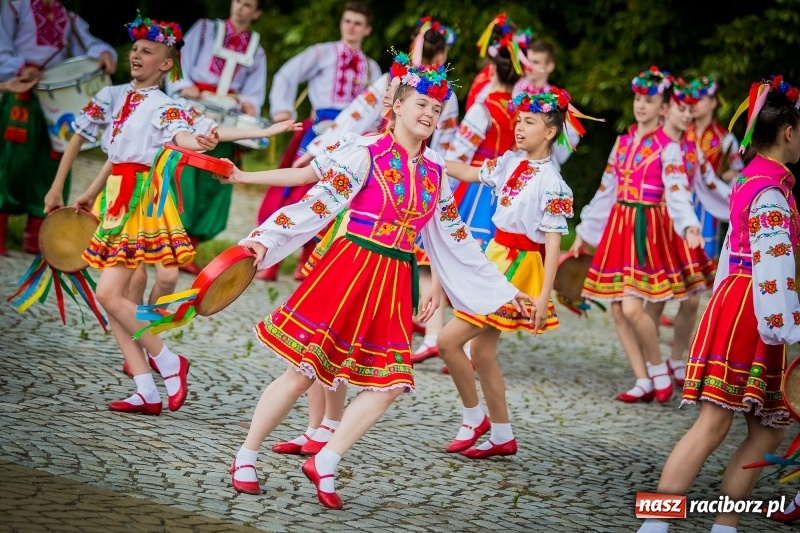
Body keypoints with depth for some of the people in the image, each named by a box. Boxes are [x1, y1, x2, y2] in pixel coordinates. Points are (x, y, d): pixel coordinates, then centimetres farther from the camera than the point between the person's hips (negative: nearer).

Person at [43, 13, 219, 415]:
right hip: (115, 198, 7)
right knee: (112, 296, 3)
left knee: (110, 293, -15)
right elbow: (79, 137, 18)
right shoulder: (111, 96, 12)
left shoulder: (165, 107, -6)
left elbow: (180, 135, -26)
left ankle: (168, 362, 1)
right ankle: (147, 392, 5)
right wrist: (57, 187, 17)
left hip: (143, 198, -7)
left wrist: (199, 143, -50)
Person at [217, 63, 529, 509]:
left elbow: (455, 241, 19)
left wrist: (503, 291, 22)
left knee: (389, 381, -4)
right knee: (303, 369, -4)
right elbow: (320, 202, -12)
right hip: (351, 268, -6)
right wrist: (266, 237, -23)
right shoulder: (366, 152, -5)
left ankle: (325, 463, 6)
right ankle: (246, 456, 10)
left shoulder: (435, 172, 12)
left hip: (395, 283, 6)